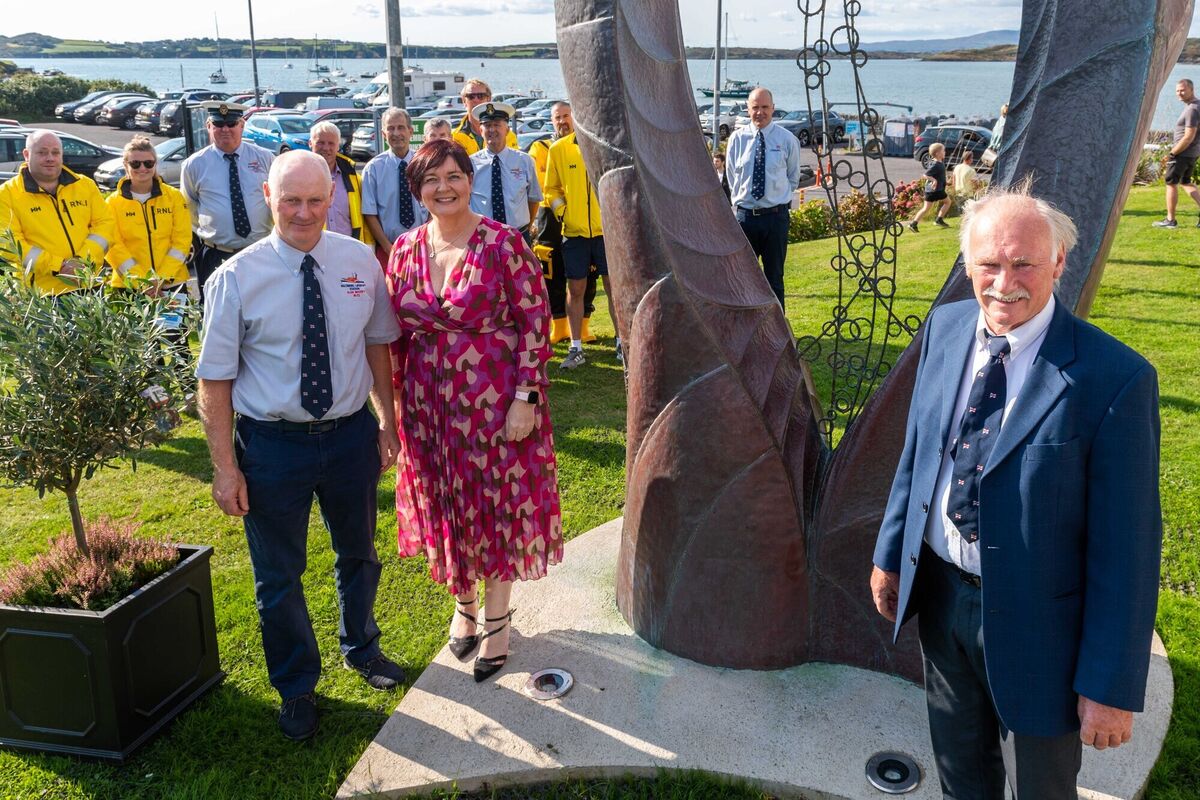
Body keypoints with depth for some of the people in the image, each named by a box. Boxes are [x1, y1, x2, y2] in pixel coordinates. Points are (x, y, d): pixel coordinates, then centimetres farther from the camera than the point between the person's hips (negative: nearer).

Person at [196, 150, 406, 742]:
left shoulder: (359, 262, -6)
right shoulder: (237, 278, -14)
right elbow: (215, 378, -12)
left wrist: (387, 420, 4)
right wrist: (225, 467, -14)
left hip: (352, 433, 3)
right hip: (273, 443, -3)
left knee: (358, 553, 24)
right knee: (278, 576, 13)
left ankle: (360, 648, 53)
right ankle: (296, 687, 38)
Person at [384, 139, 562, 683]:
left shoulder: (503, 243, -11)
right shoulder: (405, 250, 2)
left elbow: (535, 322, -11)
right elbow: (396, 332, 9)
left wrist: (525, 399, -15)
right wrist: (398, 403, 8)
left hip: (496, 402, -4)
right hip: (430, 406, 4)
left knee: (499, 507, 9)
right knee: (446, 508, 16)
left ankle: (496, 617, 29)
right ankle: (464, 602, 40)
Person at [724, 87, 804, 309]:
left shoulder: (787, 140, 0)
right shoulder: (737, 139, 3)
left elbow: (793, 178, 12)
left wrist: (779, 197, 8)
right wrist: (741, 199, 6)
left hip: (776, 215, -1)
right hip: (744, 214, 1)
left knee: (775, 277, 6)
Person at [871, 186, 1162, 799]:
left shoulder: (1115, 378, -23)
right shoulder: (945, 328, -5)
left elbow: (1126, 543, -19)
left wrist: (1110, 686, -15)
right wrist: (890, 553, 12)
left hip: (1035, 622, -4)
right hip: (939, 593, 5)